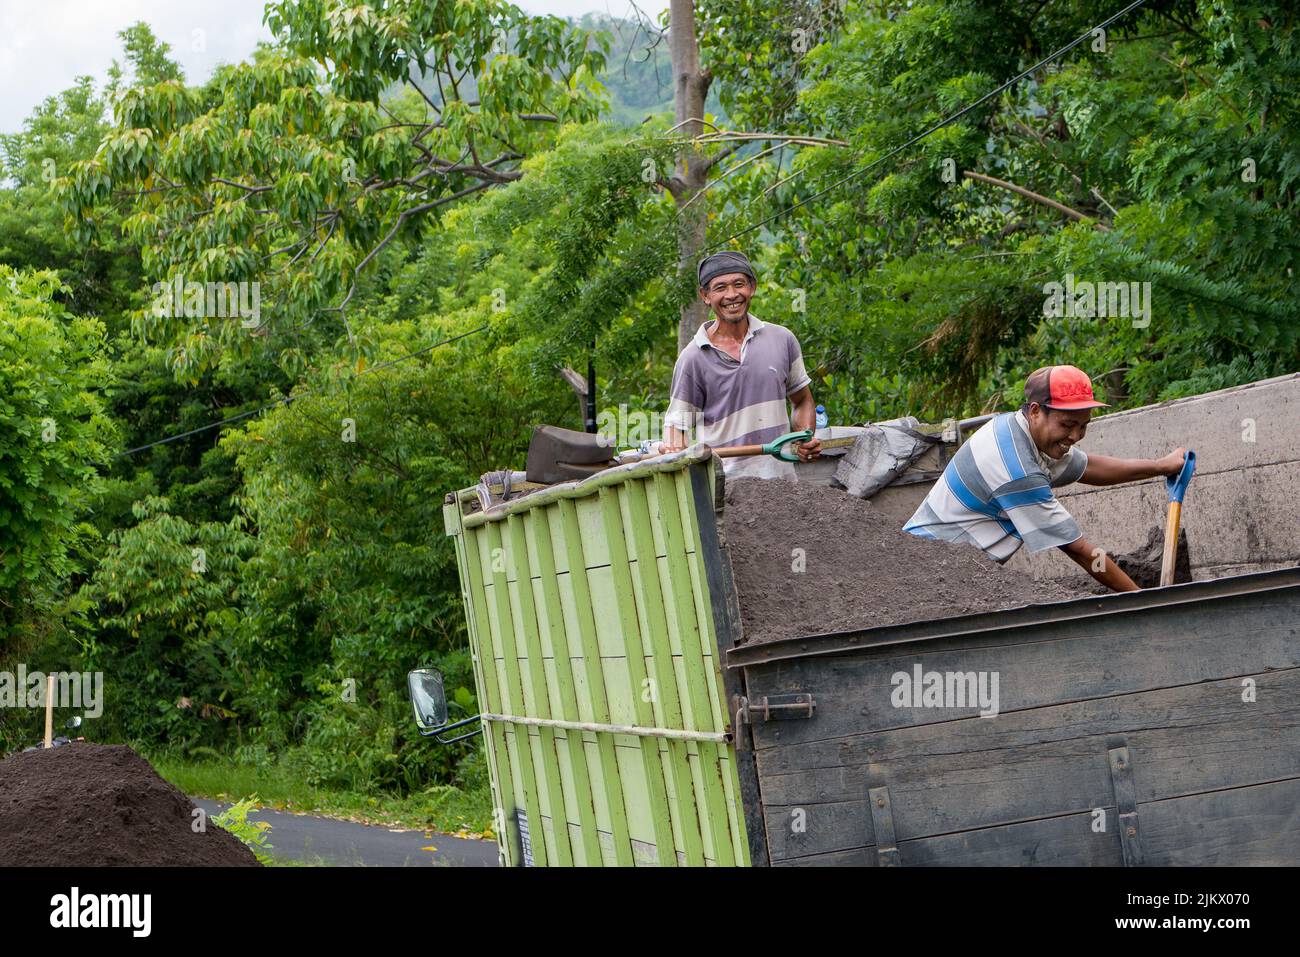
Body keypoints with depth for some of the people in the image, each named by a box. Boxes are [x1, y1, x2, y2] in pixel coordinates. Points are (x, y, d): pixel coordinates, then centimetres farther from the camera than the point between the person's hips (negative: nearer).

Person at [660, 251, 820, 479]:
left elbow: (802, 401, 23)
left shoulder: (782, 339, 11)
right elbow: (678, 422, 4)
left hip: (782, 477, 3)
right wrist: (672, 449, -18)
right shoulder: (693, 358, 1)